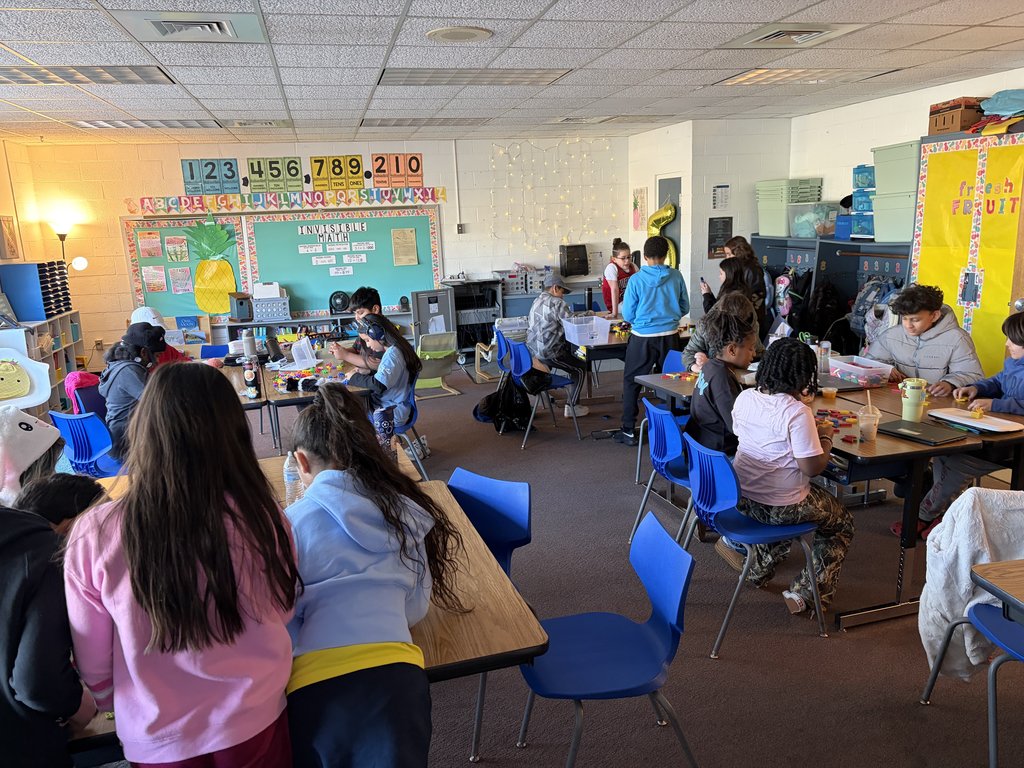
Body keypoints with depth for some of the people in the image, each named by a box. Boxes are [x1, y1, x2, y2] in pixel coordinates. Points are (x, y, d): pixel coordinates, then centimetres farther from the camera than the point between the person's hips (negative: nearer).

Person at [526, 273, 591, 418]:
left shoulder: (537, 301, 14)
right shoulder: (557, 303, -14)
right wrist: (587, 314, 5)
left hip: (532, 350, 9)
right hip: (547, 353, -9)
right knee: (581, 368, 9)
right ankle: (572, 407, 11)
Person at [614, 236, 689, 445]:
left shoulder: (636, 280, -11)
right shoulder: (676, 277, -3)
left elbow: (627, 315, -5)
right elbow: (684, 308, 6)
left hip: (643, 338, -3)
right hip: (670, 336, 3)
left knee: (631, 382, 9)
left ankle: (628, 431, 11)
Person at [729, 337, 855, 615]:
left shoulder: (744, 398, -5)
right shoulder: (797, 412, -24)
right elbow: (812, 468, -22)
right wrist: (826, 436, -3)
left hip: (741, 496, 7)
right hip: (781, 507, -7)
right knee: (842, 521, 22)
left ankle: (758, 569, 34)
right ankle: (805, 593, 17)